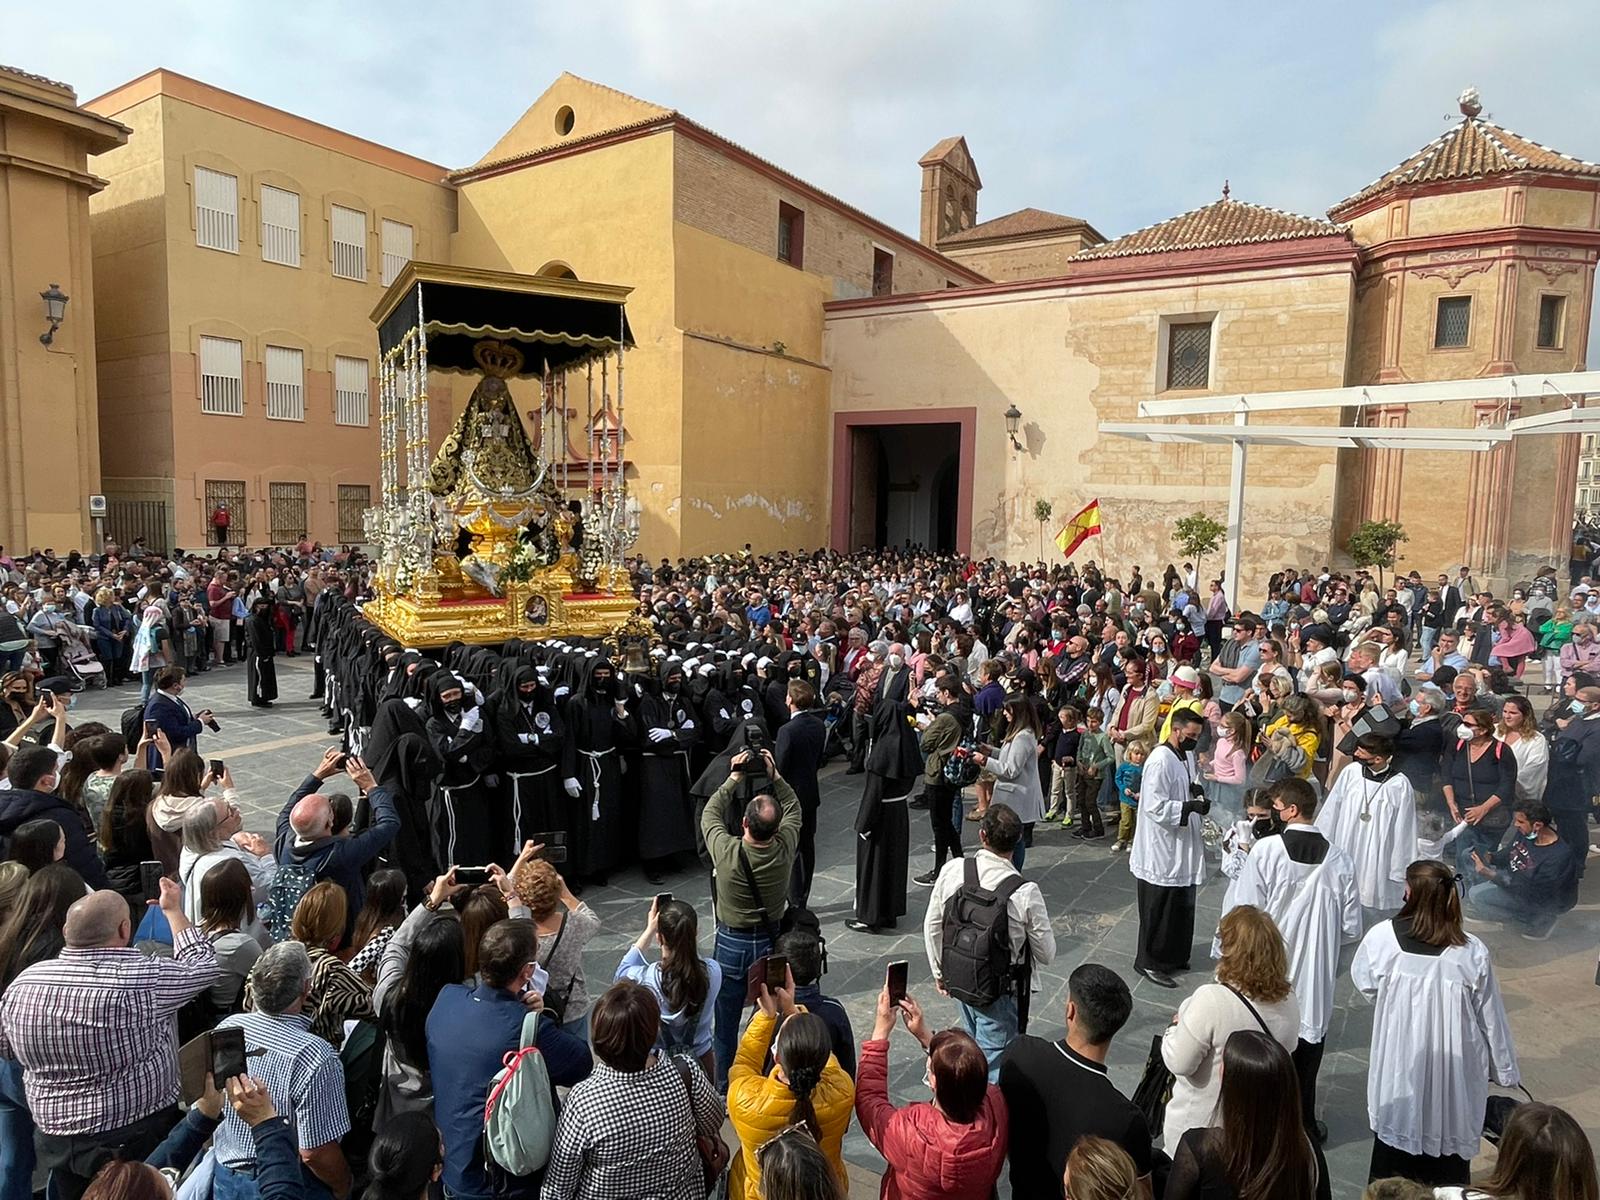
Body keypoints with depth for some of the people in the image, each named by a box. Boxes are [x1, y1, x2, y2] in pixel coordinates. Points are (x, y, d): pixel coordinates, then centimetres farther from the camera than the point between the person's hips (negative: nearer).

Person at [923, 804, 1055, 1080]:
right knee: (992, 1065, 14)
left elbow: (932, 926, -3)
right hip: (1001, 995, -5)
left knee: (974, 1044, 29)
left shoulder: (952, 871, -17)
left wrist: (939, 971, 13)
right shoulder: (1025, 893, -27)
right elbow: (1047, 955, -14)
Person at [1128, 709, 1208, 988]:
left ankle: (1174, 955, 35)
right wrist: (1190, 806, -29)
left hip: (1182, 846, 9)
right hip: (1161, 851, -9)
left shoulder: (1187, 755, 7)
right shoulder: (1160, 761, -22)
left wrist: (1195, 790, -1)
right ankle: (1150, 962, 16)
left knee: (1182, 905, 20)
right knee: (1159, 909, 2)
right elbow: (1155, 806, -25)